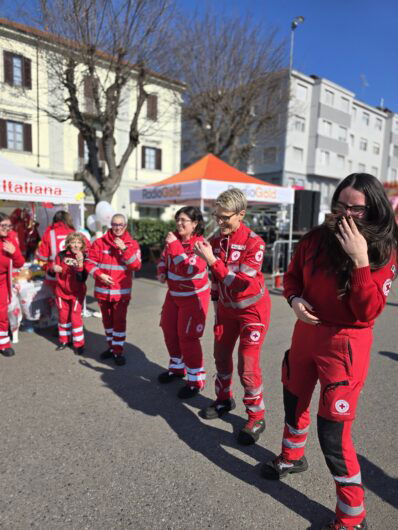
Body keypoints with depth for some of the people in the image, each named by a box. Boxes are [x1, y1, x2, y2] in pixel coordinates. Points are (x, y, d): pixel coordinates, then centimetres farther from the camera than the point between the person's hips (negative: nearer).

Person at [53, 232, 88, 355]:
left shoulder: (84, 258, -15)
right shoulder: (61, 255, -8)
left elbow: (82, 278, -23)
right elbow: (56, 268, 9)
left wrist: (80, 264, -35)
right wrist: (55, 269, -14)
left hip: (77, 293, -3)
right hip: (62, 291, 3)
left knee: (75, 317, -1)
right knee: (63, 316, 14)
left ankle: (79, 344, 12)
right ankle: (64, 340, 32)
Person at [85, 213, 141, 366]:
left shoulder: (132, 244, -3)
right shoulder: (100, 242, -1)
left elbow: (136, 266, -14)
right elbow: (90, 262, -1)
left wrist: (124, 248, -21)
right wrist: (99, 275, -17)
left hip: (121, 291, -2)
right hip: (103, 290, 2)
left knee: (119, 321, -1)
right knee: (107, 320, 15)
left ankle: (118, 351, 13)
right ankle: (111, 347, 33)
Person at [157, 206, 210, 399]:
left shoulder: (199, 244, -20)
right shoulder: (175, 238, 1)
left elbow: (188, 270, -32)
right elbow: (164, 257, 17)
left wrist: (175, 246, -32)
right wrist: (161, 271, -2)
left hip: (194, 296, -8)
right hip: (174, 294, 8)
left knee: (187, 337, -4)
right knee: (169, 331, 16)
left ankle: (196, 379, 12)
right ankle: (177, 367, 38)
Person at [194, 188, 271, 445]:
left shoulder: (254, 243, -23)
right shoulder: (216, 239, -5)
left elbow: (239, 283, -28)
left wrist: (211, 259, -31)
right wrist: (217, 301, 15)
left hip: (252, 308, -6)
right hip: (226, 306, 6)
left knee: (247, 366, -4)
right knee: (221, 355, 16)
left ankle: (256, 418, 16)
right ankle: (224, 400, 39)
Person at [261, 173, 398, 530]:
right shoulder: (316, 239, -4)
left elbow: (369, 310, -22)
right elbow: (292, 276, 10)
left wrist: (360, 258, -29)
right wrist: (295, 300, -11)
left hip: (345, 345, -5)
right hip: (306, 333, 5)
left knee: (333, 432, -1)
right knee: (294, 401, 24)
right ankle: (292, 457, 54)